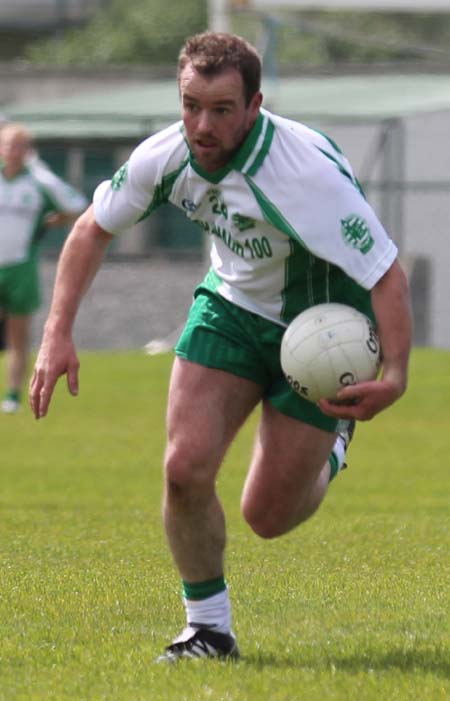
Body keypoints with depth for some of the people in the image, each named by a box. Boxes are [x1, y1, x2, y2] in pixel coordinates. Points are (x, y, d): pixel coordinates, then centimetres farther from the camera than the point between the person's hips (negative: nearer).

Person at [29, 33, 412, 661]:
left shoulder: (309, 172, -35)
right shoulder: (165, 156, -17)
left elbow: (387, 273, -30)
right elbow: (94, 228, 1)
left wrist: (395, 376, -42)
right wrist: (58, 333, -8)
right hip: (232, 303, 4)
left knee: (267, 516, -2)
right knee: (186, 468, -14)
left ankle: (330, 449, 33)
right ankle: (208, 629, 6)